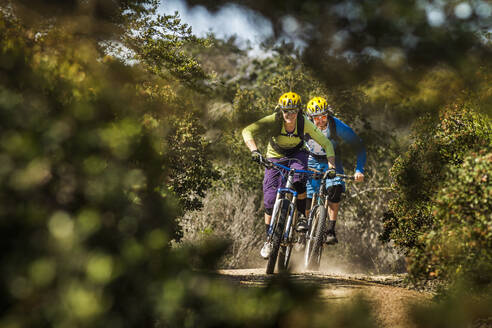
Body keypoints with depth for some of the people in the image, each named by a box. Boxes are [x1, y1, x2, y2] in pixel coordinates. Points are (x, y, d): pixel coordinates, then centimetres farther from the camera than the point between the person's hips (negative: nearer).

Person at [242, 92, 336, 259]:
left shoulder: (304, 123, -24)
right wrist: (254, 151, -51)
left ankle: (303, 217, -10)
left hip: (297, 155, 0)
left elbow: (326, 143, -19)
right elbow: (247, 131, -35)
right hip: (275, 157, 0)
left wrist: (331, 165, -33)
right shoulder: (274, 120, -27)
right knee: (270, 201, -10)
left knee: (298, 181, -34)